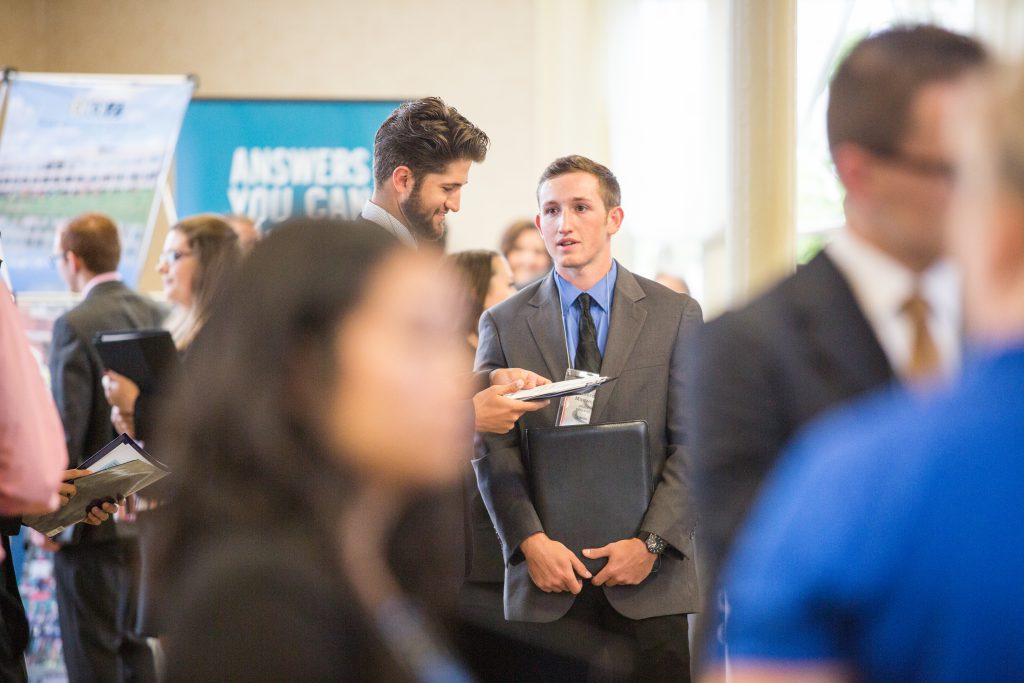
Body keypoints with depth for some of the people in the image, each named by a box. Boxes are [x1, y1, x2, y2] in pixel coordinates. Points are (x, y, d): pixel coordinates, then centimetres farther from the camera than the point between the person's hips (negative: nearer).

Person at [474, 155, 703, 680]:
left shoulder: (675, 316, 6)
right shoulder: (503, 323, 8)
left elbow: (694, 443, 1)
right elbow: (492, 449, 2)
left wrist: (651, 543, -9)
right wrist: (531, 541, -11)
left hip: (650, 577, 0)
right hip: (546, 577, 0)